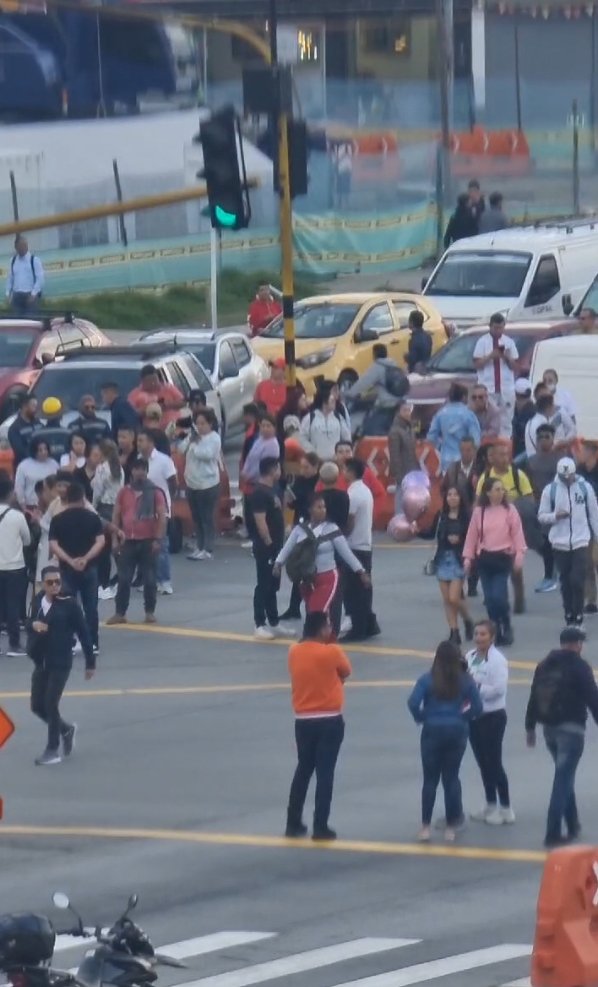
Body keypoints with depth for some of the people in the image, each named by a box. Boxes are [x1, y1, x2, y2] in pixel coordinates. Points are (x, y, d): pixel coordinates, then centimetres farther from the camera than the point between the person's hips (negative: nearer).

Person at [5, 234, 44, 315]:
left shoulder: (34, 260, -3)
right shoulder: (13, 261, 11)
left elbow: (40, 278, -5)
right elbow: (10, 278, 16)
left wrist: (33, 294, -11)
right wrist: (8, 294, 9)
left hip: (30, 296, -4)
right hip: (16, 296, 4)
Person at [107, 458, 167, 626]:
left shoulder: (155, 492, 0)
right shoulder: (123, 492, 8)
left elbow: (162, 516, -4)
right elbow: (116, 515, 11)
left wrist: (158, 539, -11)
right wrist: (117, 534, 2)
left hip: (148, 541, -2)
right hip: (128, 541, 2)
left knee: (149, 579, 2)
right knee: (124, 579, 0)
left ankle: (150, 612, 10)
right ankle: (120, 613, 3)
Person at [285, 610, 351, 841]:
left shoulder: (294, 652, 1)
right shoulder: (332, 652, -13)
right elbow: (346, 672, 3)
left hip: (303, 720, 4)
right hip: (330, 721, -4)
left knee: (303, 770, 16)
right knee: (325, 772, 0)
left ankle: (293, 824, 18)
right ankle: (320, 827, -2)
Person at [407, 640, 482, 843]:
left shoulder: (427, 679, -7)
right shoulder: (465, 680, -2)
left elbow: (413, 703, -18)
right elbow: (477, 707, -6)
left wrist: (422, 718, -1)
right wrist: (463, 717, 9)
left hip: (433, 731, -2)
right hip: (457, 732, 2)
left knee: (430, 780, 6)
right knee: (451, 778, 9)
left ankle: (425, 827, 4)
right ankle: (451, 827, 9)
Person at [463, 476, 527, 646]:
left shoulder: (509, 510, -1)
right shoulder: (479, 512, 4)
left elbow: (517, 533, -2)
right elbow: (472, 535, 7)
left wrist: (519, 555, -9)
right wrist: (468, 557, 4)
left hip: (503, 557, -3)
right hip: (484, 558, 3)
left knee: (499, 597, -12)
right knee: (489, 599, 3)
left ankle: (507, 629, 8)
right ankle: (496, 631, 14)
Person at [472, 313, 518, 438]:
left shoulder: (509, 342, 8)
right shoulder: (483, 342, 2)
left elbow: (514, 367, 9)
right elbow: (477, 364, -2)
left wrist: (508, 357, -11)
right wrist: (490, 356, -16)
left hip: (506, 388, 2)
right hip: (488, 388, -2)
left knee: (506, 422, 1)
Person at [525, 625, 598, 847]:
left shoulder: (544, 665, 12)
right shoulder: (579, 667, -9)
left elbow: (534, 698, 16)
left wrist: (530, 727, 22)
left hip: (549, 728, 7)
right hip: (571, 728, -7)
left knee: (564, 777, 22)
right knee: (563, 779, -7)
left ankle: (573, 825, 29)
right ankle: (553, 834, -11)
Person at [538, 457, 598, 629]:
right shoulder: (550, 490, -1)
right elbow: (541, 516, 3)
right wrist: (556, 516, -16)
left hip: (580, 542, -1)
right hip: (560, 543, 1)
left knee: (577, 580, -9)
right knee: (566, 582, 8)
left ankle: (578, 618, -2)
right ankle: (569, 617, 17)